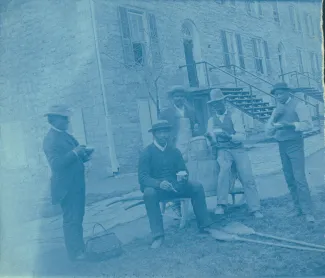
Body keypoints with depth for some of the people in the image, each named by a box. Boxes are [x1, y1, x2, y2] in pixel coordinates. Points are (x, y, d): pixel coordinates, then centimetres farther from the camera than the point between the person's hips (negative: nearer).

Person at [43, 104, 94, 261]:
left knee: (77, 217, 17)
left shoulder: (65, 135, 12)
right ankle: (75, 252, 9)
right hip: (66, 186, -9)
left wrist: (84, 155, 2)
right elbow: (56, 164, -25)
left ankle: (79, 248, 30)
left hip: (76, 183, 9)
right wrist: (75, 153, -30)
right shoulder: (51, 140, -16)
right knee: (71, 219, -1)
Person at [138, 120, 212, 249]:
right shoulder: (147, 153, -6)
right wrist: (159, 183, -35)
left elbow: (183, 170, 8)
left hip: (174, 186, 4)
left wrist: (184, 177, -19)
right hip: (156, 187, -4)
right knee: (149, 193, -37)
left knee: (197, 187, -19)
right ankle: (158, 236, -31)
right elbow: (142, 177, -16)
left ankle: (204, 225, -11)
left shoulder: (174, 151, 8)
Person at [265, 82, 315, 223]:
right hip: (282, 146, 6)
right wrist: (275, 116, -7)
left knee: (299, 178, -12)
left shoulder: (297, 104, -4)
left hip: (295, 144, -6)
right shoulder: (277, 109, 15)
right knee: (289, 179, 7)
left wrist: (290, 125, -29)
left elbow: (307, 124, -14)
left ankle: (308, 211, -10)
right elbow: (268, 132, 8)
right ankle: (298, 207, 15)